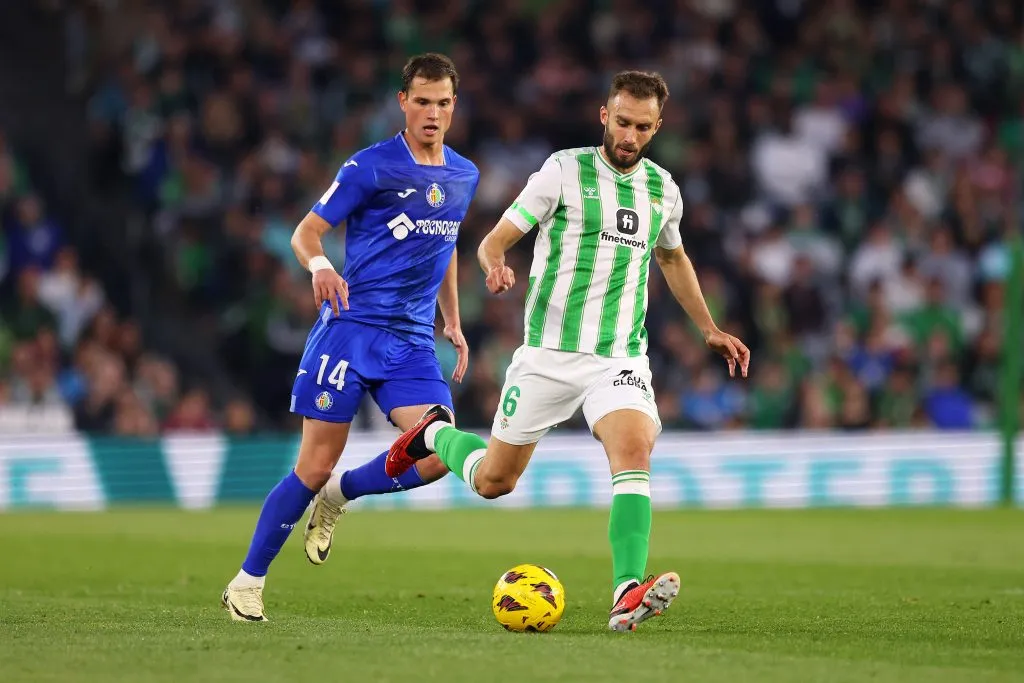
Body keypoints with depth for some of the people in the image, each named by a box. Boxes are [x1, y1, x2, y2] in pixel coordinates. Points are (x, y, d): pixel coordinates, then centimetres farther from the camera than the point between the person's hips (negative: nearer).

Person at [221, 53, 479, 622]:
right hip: (350, 326, -5)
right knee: (315, 467, -7)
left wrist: (453, 321, 23)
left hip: (412, 341, 5)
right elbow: (305, 233, -4)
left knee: (439, 455, -15)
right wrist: (319, 265, -26)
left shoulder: (464, 176, 13)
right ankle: (246, 584, 8)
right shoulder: (371, 166, -5)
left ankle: (340, 495, 13)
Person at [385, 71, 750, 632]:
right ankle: (435, 434, 39)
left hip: (622, 358, 2)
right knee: (493, 481, 6)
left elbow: (672, 258, 30)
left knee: (634, 451, -26)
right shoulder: (564, 171, -4)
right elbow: (496, 238, -4)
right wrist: (495, 265, -27)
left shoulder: (663, 189, 9)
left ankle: (628, 594, -36)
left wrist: (710, 329, 30)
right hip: (549, 351, -2)